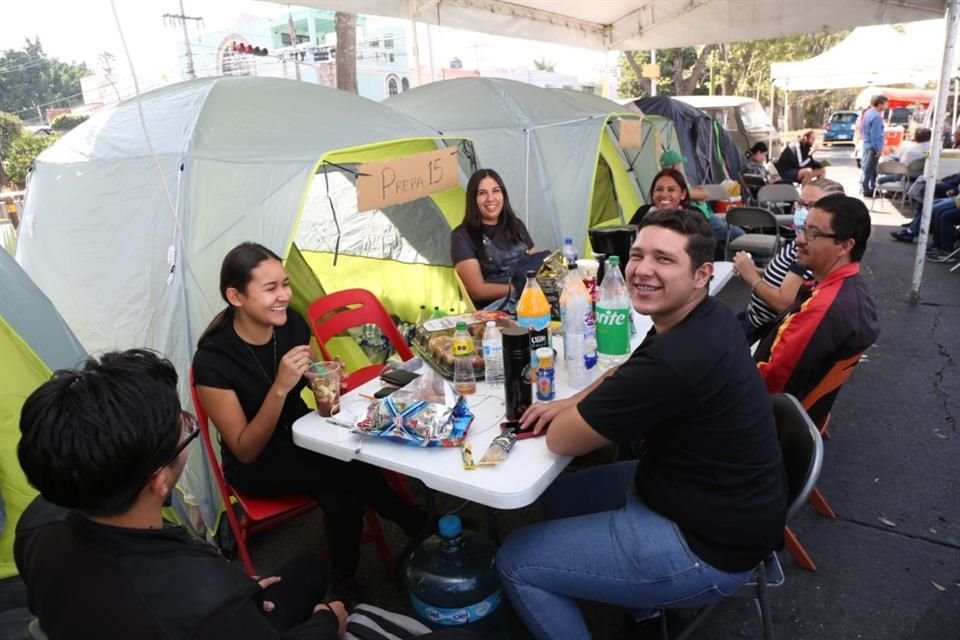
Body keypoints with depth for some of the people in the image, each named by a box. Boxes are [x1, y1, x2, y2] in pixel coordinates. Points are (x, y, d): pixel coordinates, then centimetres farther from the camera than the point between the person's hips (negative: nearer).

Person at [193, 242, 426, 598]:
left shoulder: (293, 325, -12)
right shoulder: (212, 361, -25)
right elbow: (246, 451, -21)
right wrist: (280, 387, -35)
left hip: (302, 438, 4)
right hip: (255, 466, -4)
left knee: (341, 499, -26)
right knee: (353, 469, -27)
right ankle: (413, 524, -2)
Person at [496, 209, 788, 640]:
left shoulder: (677, 357, -33)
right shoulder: (707, 318, -2)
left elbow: (560, 440, -22)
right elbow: (629, 374, 16)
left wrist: (569, 414, 0)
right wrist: (569, 403, 0)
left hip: (709, 544, -9)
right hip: (710, 496, 10)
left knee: (515, 561, -3)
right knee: (558, 494, 22)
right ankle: (643, 597, 30)